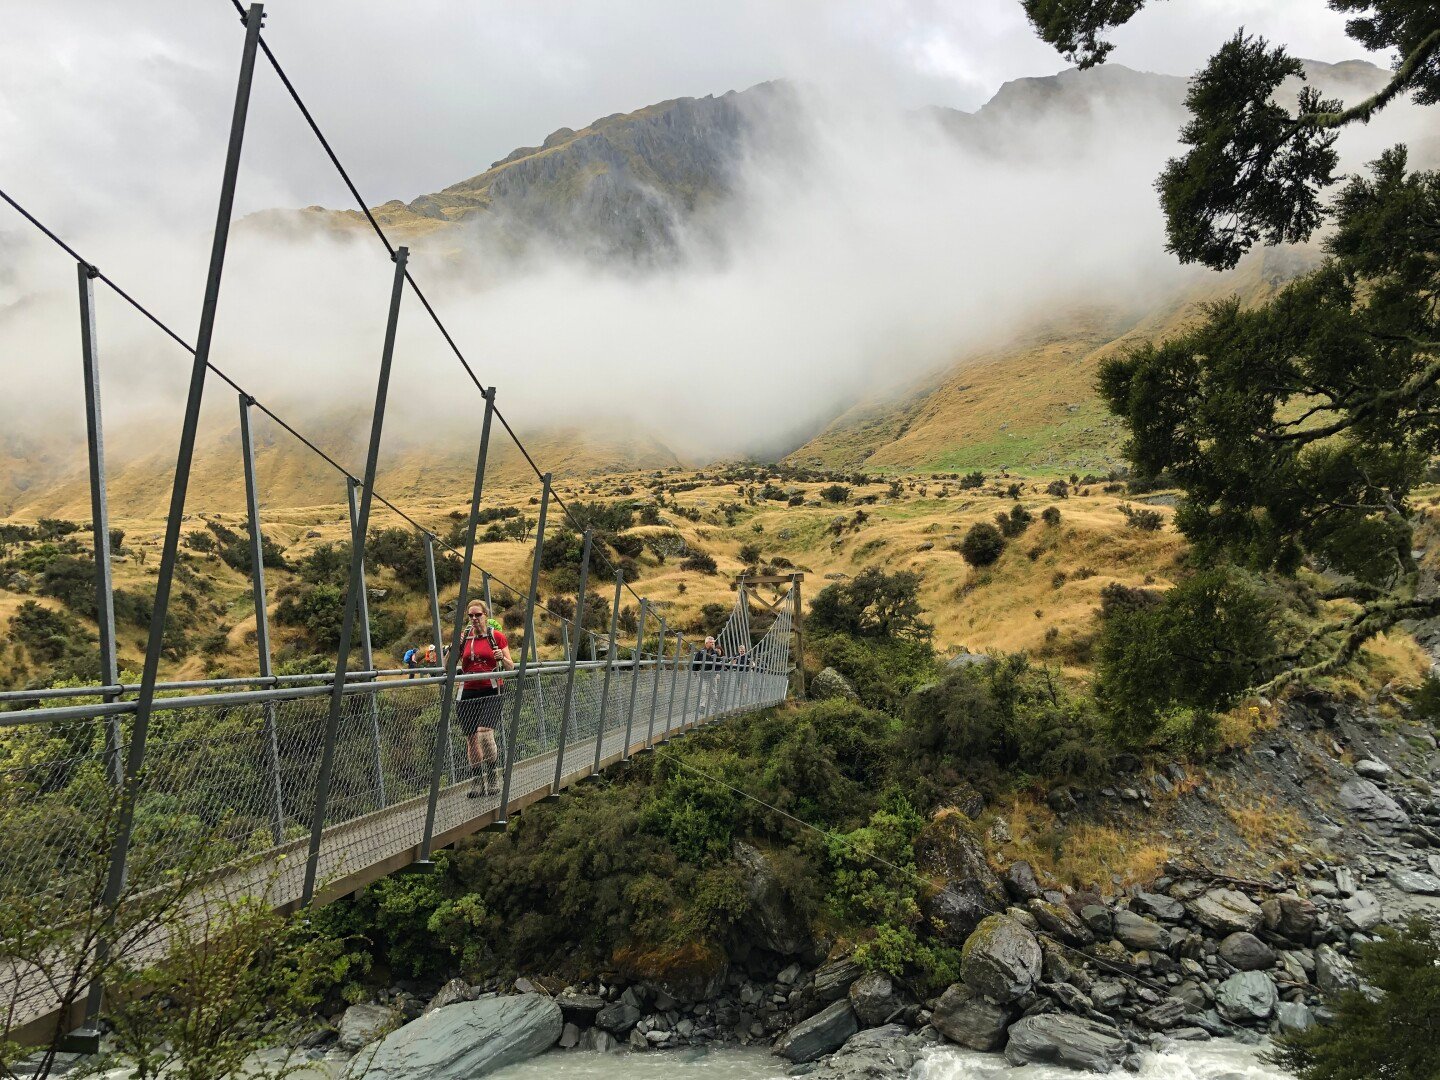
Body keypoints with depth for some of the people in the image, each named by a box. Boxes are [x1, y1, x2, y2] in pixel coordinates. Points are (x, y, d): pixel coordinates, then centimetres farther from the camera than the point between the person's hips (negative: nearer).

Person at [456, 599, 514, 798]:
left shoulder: (497, 636, 2)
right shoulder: (464, 638, 9)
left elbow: (511, 667, 4)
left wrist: (502, 658, -17)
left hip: (490, 692, -3)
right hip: (468, 693, 4)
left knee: (485, 734, -19)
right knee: (471, 739, 5)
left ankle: (492, 776, 0)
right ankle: (476, 781, 16)